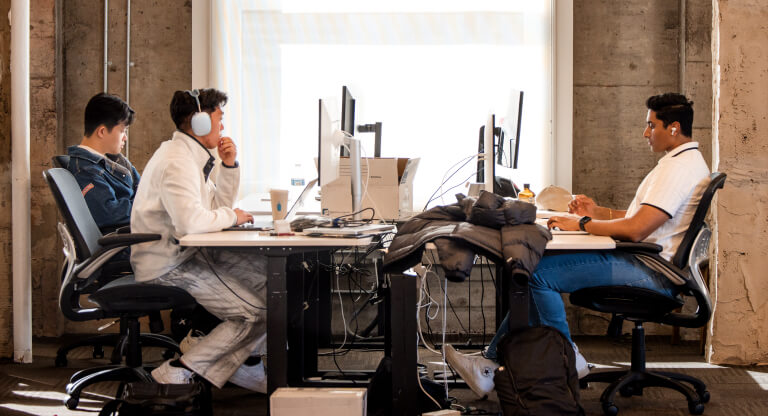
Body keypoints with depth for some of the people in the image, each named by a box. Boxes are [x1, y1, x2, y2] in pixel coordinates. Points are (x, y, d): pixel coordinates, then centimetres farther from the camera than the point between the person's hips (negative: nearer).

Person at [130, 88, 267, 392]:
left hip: (189, 253, 10)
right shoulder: (177, 161, -18)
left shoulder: (195, 157, 14)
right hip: (167, 265, -10)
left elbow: (221, 205, 22)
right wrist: (231, 217, -14)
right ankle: (178, 373, -8)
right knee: (256, 312, -15)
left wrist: (228, 166, 9)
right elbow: (190, 221, -32)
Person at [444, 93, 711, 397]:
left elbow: (635, 229, -24)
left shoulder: (680, 167, -16)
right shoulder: (682, 162, 20)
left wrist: (582, 225, -11)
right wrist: (596, 212, 14)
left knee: (539, 272, -18)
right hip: (644, 262, 11)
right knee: (538, 267, 6)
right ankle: (490, 362, 2)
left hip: (652, 271, -11)